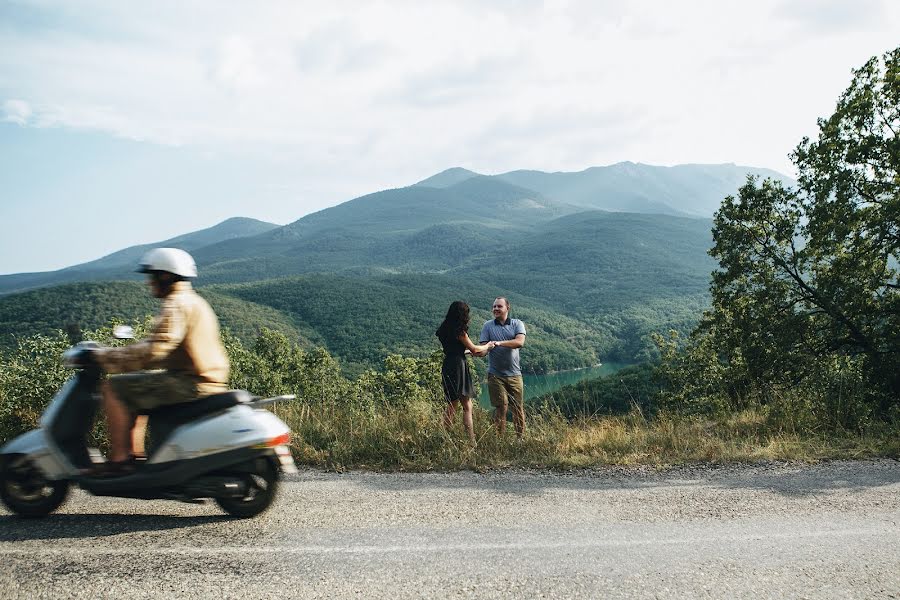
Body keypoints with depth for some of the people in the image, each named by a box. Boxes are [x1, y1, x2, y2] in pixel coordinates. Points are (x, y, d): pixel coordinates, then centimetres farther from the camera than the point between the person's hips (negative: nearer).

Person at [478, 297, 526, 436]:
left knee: (518, 408, 3)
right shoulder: (488, 325, 5)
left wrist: (500, 343, -25)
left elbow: (520, 342, -15)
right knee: (501, 408, -3)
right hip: (495, 375, 0)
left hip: (514, 374, 0)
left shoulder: (517, 324, 3)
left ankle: (521, 437, 15)